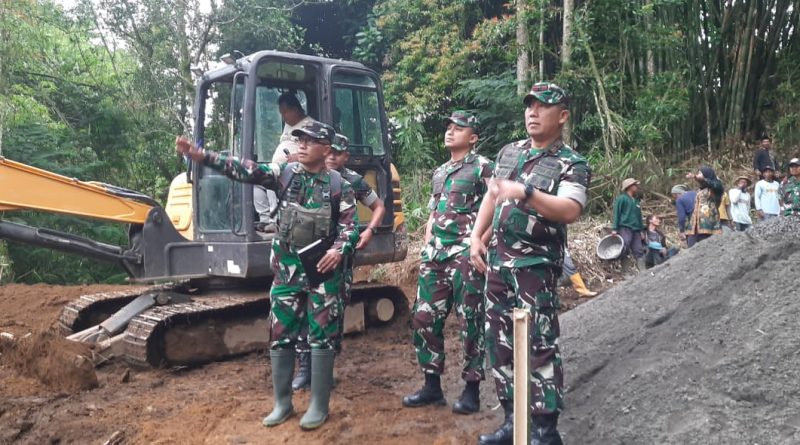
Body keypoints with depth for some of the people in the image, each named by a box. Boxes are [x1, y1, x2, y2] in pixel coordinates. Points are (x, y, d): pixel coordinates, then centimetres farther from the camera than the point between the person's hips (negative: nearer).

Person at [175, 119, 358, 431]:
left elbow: (350, 226, -1)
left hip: (322, 269, -3)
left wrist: (340, 249, -21)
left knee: (322, 336, 2)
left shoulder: (338, 186, -3)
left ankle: (319, 406, 14)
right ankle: (282, 403, 21)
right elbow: (244, 170, -7)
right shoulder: (284, 173, 3)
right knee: (281, 335, 7)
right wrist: (200, 155, -18)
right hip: (287, 268, 3)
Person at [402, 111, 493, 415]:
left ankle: (472, 390, 10)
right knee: (424, 318, 7)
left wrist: (479, 244, -17)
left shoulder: (483, 167, -2)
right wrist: (427, 248, 13)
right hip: (436, 253, 8)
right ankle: (432, 386, 18)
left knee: (469, 322, -2)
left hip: (466, 254, -7)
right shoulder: (439, 172, 20)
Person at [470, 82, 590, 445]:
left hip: (536, 264, -7)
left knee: (539, 344, -6)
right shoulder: (508, 152, 13)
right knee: (499, 340, 12)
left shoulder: (572, 164, -7)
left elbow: (570, 211, -24)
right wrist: (476, 237, 10)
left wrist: (524, 192, -33)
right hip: (497, 260, 7)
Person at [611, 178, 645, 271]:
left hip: (636, 229, 7)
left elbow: (639, 216, 23)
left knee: (639, 251, 1)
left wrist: (641, 230, 16)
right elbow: (616, 214, -5)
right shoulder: (621, 198, 0)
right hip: (624, 228, -7)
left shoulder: (636, 201, 20)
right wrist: (614, 228, -12)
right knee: (624, 250, -12)